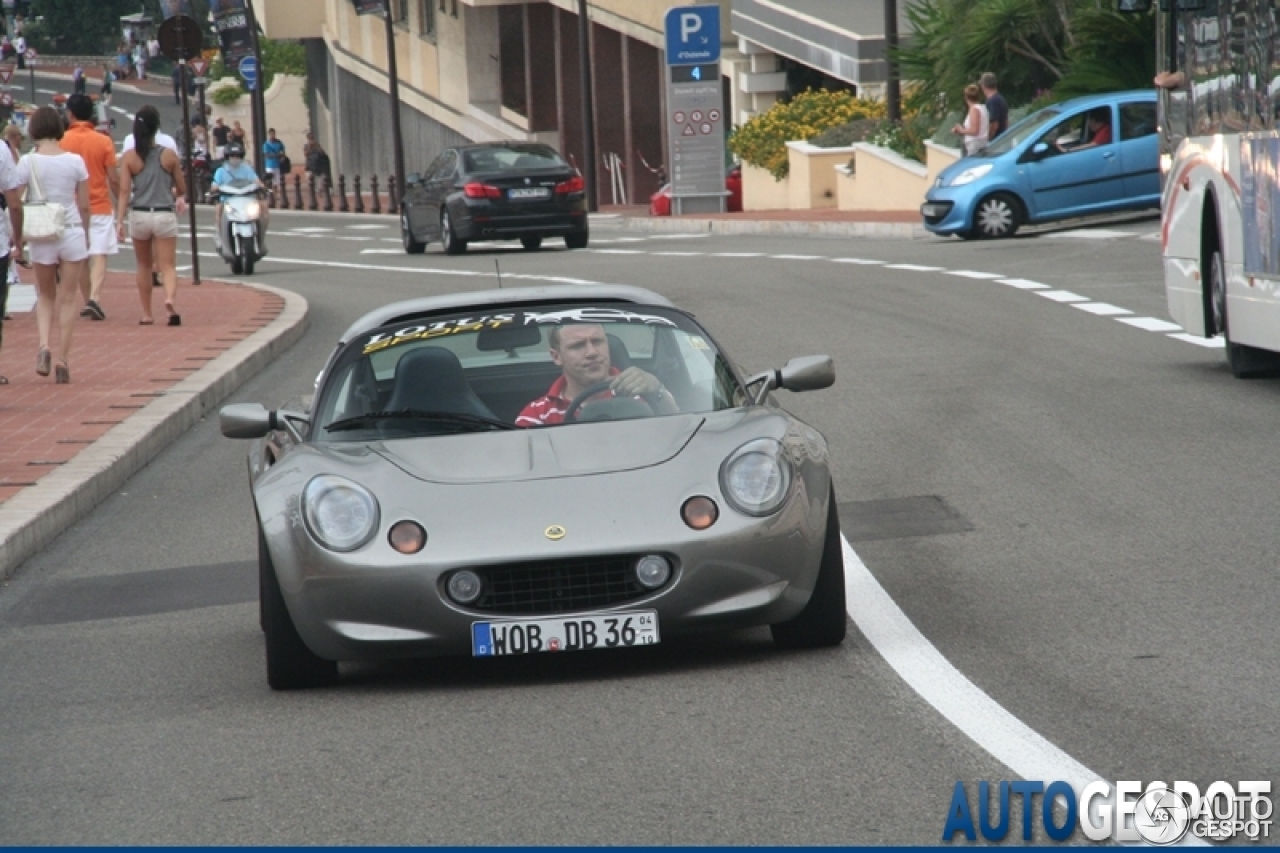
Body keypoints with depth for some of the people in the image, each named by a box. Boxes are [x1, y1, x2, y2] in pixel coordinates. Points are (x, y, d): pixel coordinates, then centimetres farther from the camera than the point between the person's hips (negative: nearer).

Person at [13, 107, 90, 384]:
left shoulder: (28, 162, -8)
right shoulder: (74, 161, -4)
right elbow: (84, 205, 1)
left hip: (41, 236, 0)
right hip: (72, 233, 0)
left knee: (45, 296, 17)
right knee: (67, 299, 8)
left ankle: (44, 345, -6)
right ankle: (63, 360, 6)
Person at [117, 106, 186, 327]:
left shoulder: (129, 157, -3)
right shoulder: (169, 155, -2)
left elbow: (124, 191, -9)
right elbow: (182, 189, 7)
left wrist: (120, 221, -10)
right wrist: (180, 197, 29)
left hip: (139, 215, 1)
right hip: (165, 215, -1)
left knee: (144, 265, 18)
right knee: (167, 265, -2)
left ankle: (146, 314, 22)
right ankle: (170, 298, -32)